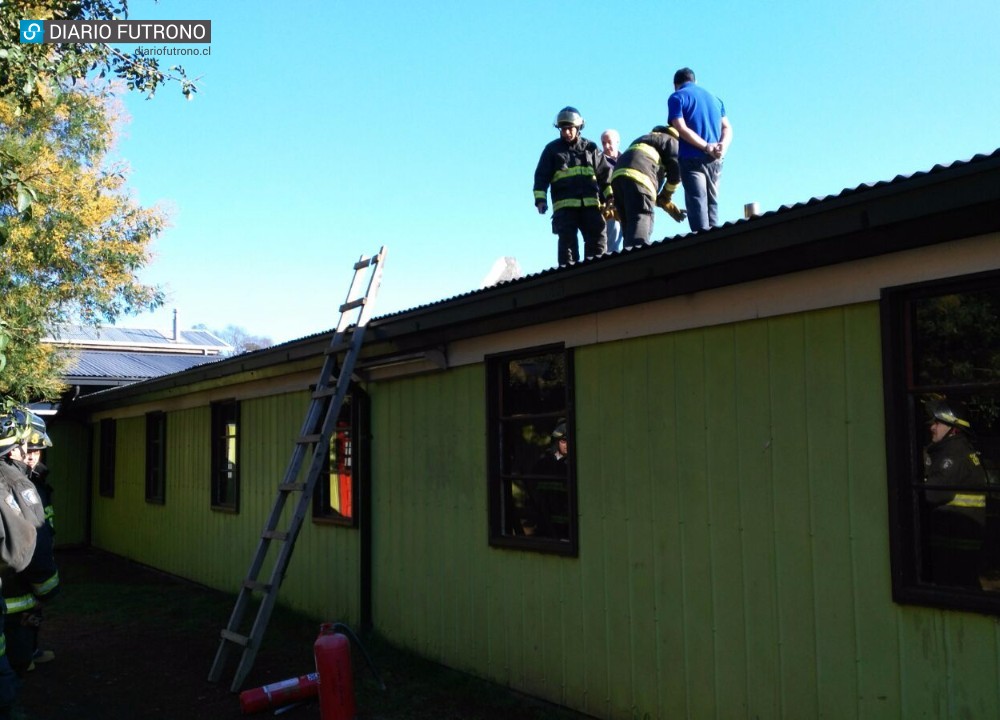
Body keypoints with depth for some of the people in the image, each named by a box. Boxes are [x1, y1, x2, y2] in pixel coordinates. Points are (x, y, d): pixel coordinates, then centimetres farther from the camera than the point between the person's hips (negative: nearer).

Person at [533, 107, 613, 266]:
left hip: (590, 203, 2)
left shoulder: (590, 148, 18)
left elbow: (604, 173, 19)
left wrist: (610, 196, 10)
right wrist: (540, 199, -4)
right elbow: (541, 176, 8)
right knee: (567, 241, -7)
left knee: (598, 238, -5)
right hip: (564, 205, -2)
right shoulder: (552, 149, 13)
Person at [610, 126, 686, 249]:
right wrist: (667, 195, 19)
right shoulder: (671, 140, 18)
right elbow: (676, 171, 2)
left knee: (630, 229, 8)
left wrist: (671, 208, 30)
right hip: (638, 176, -8)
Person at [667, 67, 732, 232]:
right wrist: (723, 145, -6)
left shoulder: (677, 97, 3)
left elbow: (681, 129, -11)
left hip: (692, 158, -5)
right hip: (715, 160, 5)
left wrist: (706, 147, -14)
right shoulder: (714, 98, 21)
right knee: (712, 203, 10)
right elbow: (727, 127, 11)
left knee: (697, 204, -10)